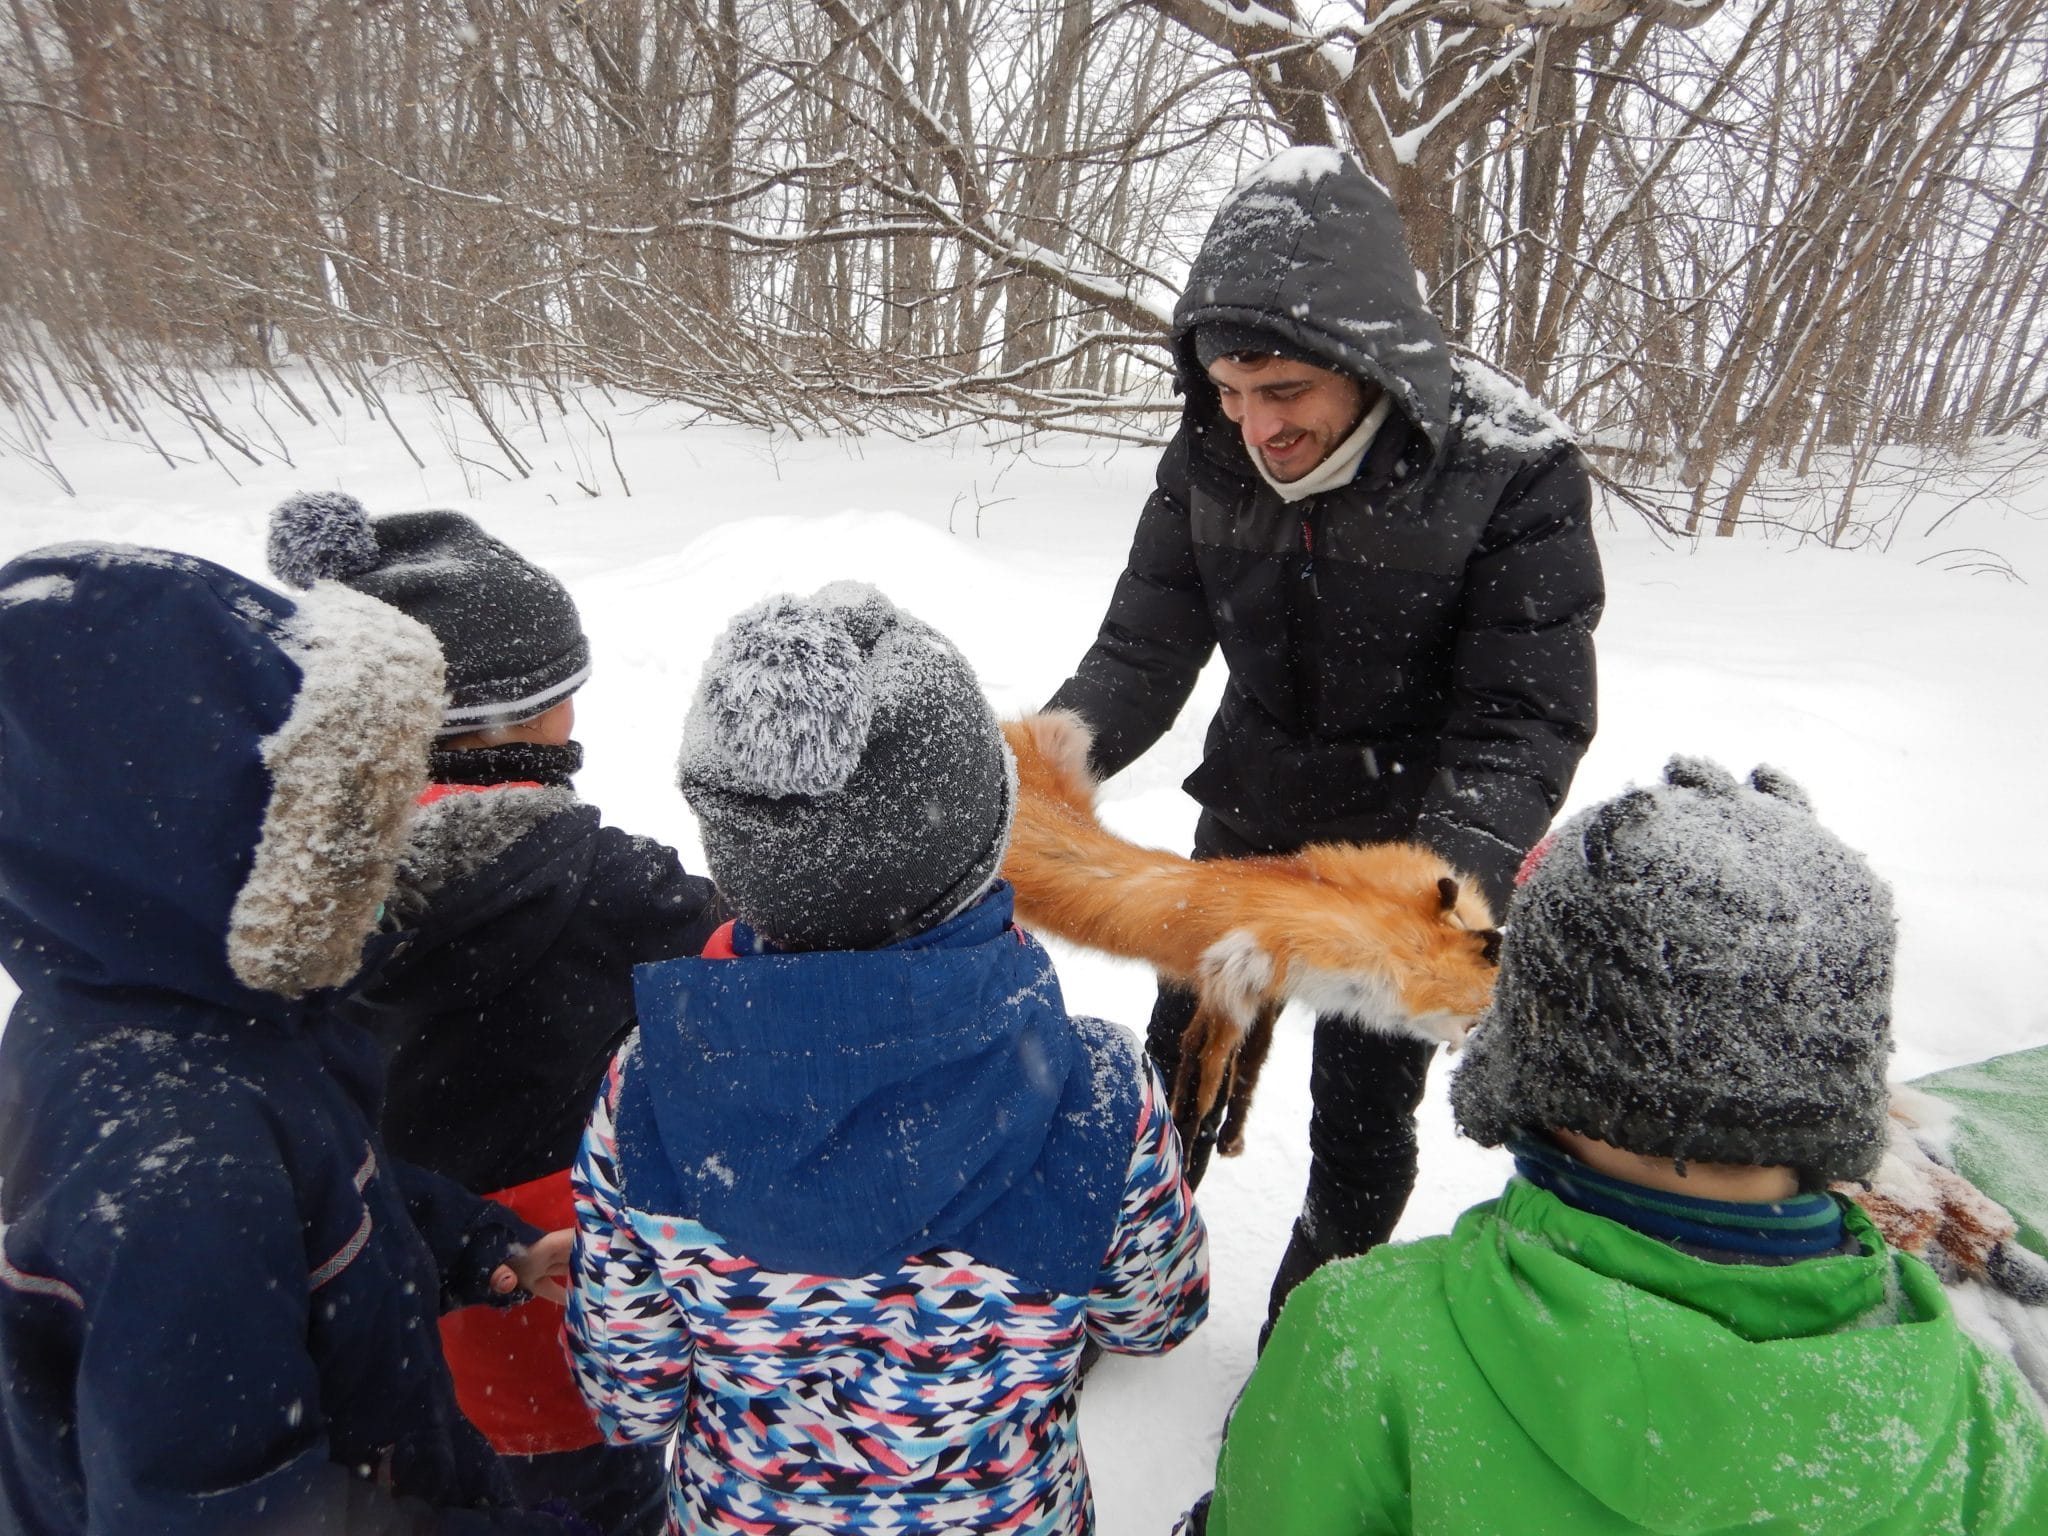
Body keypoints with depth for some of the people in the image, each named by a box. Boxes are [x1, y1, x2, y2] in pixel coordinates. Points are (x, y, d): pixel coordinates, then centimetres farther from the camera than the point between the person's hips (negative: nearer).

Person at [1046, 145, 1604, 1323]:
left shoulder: (1515, 472, -24)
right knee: (1181, 1060, 19)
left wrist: (1454, 879, -41)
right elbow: (1144, 654, -13)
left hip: (1408, 844, -3)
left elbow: (1525, 718, -23)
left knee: (1362, 1117, 11)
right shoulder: (1212, 457, -13)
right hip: (1250, 820, 4)